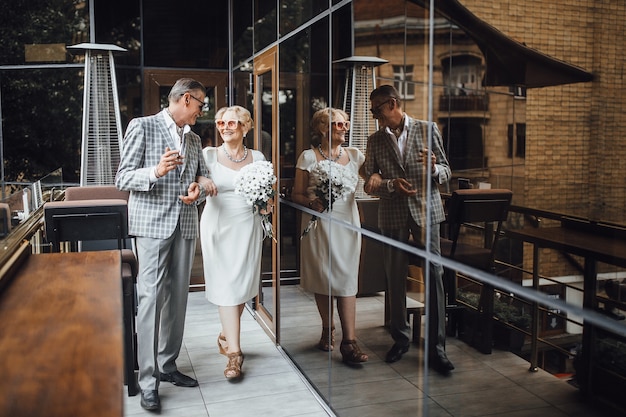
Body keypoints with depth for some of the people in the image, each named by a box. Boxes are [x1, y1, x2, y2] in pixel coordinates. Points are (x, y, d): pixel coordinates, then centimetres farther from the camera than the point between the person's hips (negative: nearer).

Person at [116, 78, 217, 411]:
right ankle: (148, 381, -4)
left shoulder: (193, 139, 18)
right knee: (151, 297, -9)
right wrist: (156, 171, -24)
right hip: (152, 224, -6)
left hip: (185, 226, 6)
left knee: (177, 297, 8)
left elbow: (201, 177, 24)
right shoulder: (142, 127, -1)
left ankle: (167, 365, 20)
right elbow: (122, 178, -5)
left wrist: (199, 190, 0)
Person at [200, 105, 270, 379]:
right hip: (219, 226, -2)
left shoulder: (257, 158, 7)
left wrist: (266, 205, -4)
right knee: (226, 286, -5)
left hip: (247, 227, 3)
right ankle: (234, 352, 0)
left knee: (243, 285, 7)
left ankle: (226, 335, 31)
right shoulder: (209, 155, 1)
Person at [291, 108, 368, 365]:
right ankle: (328, 331, 25)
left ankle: (349, 342, -5)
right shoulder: (308, 157, 1)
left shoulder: (354, 155, 9)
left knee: (346, 279, -5)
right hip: (318, 224, -1)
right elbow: (297, 194, 1)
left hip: (346, 222, 1)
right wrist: (312, 202, -17)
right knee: (323, 279, 7)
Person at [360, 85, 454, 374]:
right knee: (395, 279, 8)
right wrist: (392, 184, -14)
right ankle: (400, 339, 25)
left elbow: (446, 172, 2)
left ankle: (437, 347, 4)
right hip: (392, 215, 2)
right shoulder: (375, 140, 8)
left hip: (425, 211, -2)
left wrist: (434, 168, -20)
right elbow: (370, 183, 5)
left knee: (434, 277, -4)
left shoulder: (427, 129, 2)